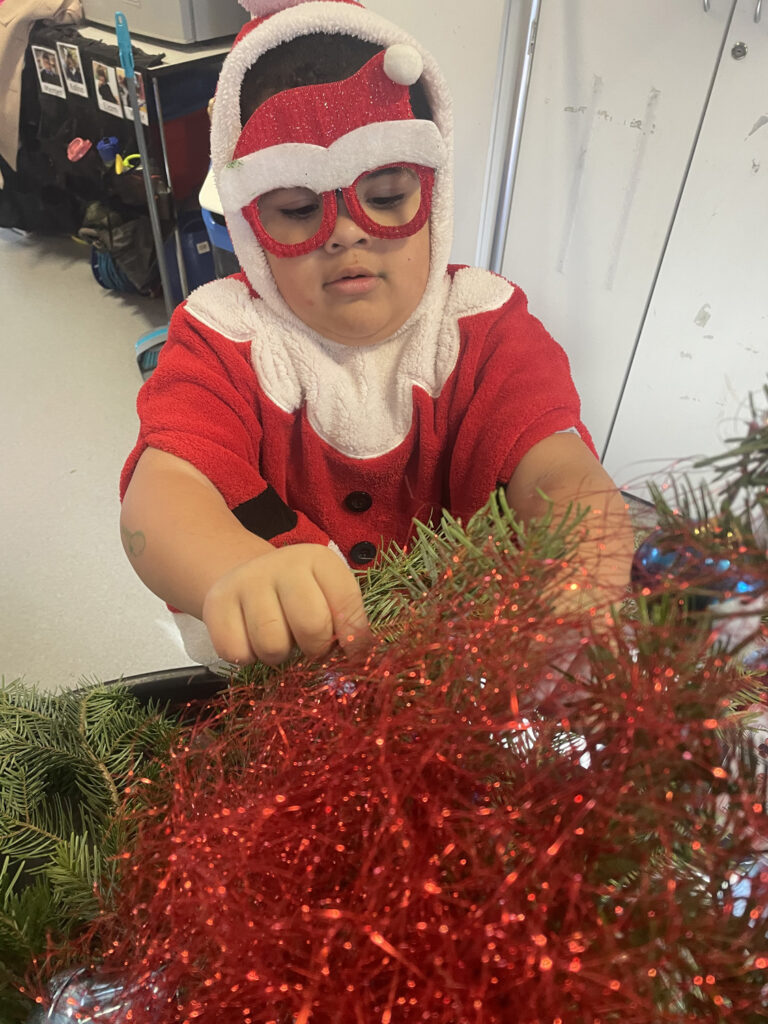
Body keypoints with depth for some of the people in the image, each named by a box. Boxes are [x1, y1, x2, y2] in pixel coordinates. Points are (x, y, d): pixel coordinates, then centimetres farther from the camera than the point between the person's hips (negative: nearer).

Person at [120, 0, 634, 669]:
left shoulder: (483, 328, -7)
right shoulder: (224, 341, -10)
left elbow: (557, 469, -23)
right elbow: (162, 489, -27)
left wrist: (592, 562, -47)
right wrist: (243, 574, -51)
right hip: (283, 655, 0)